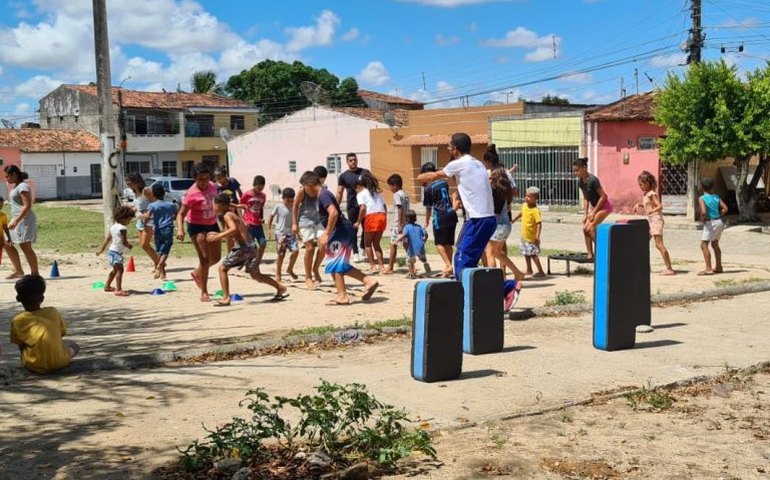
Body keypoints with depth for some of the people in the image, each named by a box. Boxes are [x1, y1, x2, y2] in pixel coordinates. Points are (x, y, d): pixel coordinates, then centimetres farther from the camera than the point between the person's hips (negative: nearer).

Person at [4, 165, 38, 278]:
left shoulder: (23, 186, -15)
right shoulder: (17, 186, 16)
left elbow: (27, 206, -22)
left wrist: (16, 221, -26)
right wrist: (14, 220, 22)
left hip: (24, 220, -11)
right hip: (18, 220, 11)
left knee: (26, 247, -11)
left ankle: (35, 273, -7)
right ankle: (19, 271, 21)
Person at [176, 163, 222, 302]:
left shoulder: (212, 186, -3)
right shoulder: (191, 194, -23)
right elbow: (181, 214, -23)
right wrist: (180, 229, -39)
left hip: (212, 225, 7)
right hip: (197, 227, -7)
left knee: (216, 257, 14)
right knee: (205, 258, -12)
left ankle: (197, 273, 42)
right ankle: (204, 293, -3)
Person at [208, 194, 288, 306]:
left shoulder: (227, 215, -8)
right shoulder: (233, 214, 19)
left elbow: (233, 229, -25)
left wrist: (218, 237, -22)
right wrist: (217, 234, 28)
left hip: (243, 247, -9)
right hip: (251, 246, 9)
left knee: (222, 268, 3)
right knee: (255, 275, 20)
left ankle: (226, 298, -1)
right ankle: (281, 287, 22)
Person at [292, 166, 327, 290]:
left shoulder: (323, 188, 3)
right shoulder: (304, 188, -11)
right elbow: (295, 205, -6)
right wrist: (294, 223, -10)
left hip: (319, 220, 4)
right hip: (305, 220, -4)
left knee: (323, 245, -11)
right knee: (310, 248, -6)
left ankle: (316, 269, 13)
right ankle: (308, 277, 9)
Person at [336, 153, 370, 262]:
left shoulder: (365, 172, 5)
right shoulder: (343, 176, 4)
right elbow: (339, 193, 4)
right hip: (352, 206, -1)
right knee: (353, 229, 2)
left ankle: (362, 249, 17)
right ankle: (356, 253, 9)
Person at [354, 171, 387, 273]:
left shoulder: (360, 194, 5)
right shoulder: (376, 192, 24)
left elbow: (363, 208, -9)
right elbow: (384, 207, 18)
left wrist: (358, 222, -2)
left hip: (371, 217, -6)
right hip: (382, 216, 6)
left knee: (367, 243, 10)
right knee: (376, 243, 17)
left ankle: (372, 266, 4)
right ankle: (381, 266, 10)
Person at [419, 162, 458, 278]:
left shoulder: (428, 189, -7)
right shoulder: (444, 182, 10)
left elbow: (428, 208, 0)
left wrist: (426, 222, 13)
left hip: (440, 217, -6)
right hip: (451, 215, 6)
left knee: (439, 243, 3)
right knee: (449, 243, 14)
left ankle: (448, 265, -10)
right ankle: (449, 266, 19)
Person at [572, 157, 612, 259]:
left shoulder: (592, 180, -26)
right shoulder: (580, 182, -1)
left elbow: (603, 196, -23)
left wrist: (593, 212, -19)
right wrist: (585, 214, 1)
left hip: (604, 206, -8)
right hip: (595, 206, 8)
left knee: (589, 229, -17)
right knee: (585, 229, 0)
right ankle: (590, 254, 6)